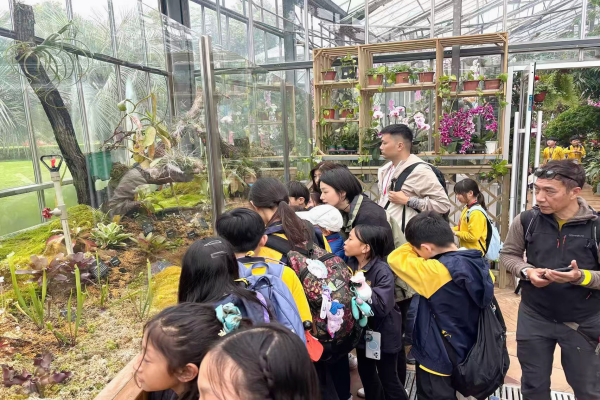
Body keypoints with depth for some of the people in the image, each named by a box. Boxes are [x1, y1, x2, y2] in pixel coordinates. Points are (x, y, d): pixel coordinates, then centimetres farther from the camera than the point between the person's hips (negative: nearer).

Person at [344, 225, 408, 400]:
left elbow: (383, 306, -33)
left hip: (383, 332, -7)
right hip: (363, 328, 7)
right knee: (365, 372, 25)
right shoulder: (351, 264, -6)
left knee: (388, 378, 11)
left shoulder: (382, 271, -26)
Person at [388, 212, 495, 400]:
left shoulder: (436, 272, -30)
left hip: (438, 360, -7)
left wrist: (414, 245, -6)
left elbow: (395, 258, -20)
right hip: (463, 356, 7)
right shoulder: (479, 264, -6)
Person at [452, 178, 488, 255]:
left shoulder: (476, 213, -21)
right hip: (465, 250, 9)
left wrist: (455, 233, -15)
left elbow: (473, 236, -25)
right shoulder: (467, 208, 6)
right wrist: (451, 229, 4)